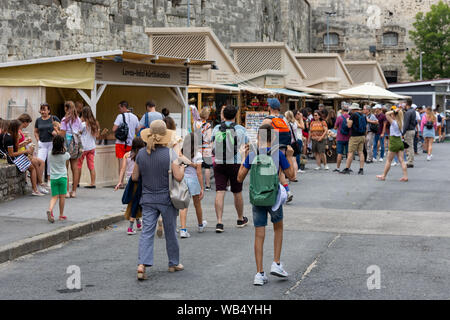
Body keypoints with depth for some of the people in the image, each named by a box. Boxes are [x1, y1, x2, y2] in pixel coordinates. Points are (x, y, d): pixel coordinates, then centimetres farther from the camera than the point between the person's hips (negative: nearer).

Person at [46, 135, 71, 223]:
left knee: (54, 196, 4)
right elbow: (69, 156, 16)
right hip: (62, 177, -2)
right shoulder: (65, 154, -6)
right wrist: (64, 149, 21)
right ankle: (61, 215, 14)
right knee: (62, 196, 7)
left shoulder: (50, 155, 0)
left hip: (53, 178, 2)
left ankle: (50, 209, -23)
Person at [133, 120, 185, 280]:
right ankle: (174, 263, 26)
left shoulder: (141, 153, -1)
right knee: (170, 232, 13)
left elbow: (135, 177, 5)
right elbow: (178, 177, -16)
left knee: (147, 231, 0)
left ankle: (142, 264, -16)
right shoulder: (170, 153, -12)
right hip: (167, 199, -2)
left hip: (148, 199, 2)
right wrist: (182, 168, 3)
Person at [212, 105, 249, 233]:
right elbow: (246, 145, 2)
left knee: (220, 192, -2)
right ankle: (241, 219, 29)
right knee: (237, 193, 12)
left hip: (219, 164, 1)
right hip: (236, 164, -1)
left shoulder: (216, 129, 0)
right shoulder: (241, 129, -5)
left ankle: (219, 222, -12)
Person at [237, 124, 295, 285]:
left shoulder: (252, 155, -3)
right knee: (278, 228, 23)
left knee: (259, 235, 4)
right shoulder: (278, 154, -6)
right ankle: (276, 264, 16)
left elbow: (240, 178, 2)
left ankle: (260, 274, 4)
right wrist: (290, 156, 13)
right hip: (274, 198, -1)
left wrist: (245, 158, 11)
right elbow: (291, 175, 3)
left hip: (256, 199, 1)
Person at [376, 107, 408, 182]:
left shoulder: (393, 122, -13)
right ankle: (405, 176, -2)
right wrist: (398, 111, 13)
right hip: (400, 142, 6)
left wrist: (394, 111, -14)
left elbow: (387, 114, -21)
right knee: (401, 160, 4)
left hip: (394, 143, -6)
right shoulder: (401, 123, 6)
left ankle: (383, 176, 14)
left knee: (389, 160, 4)